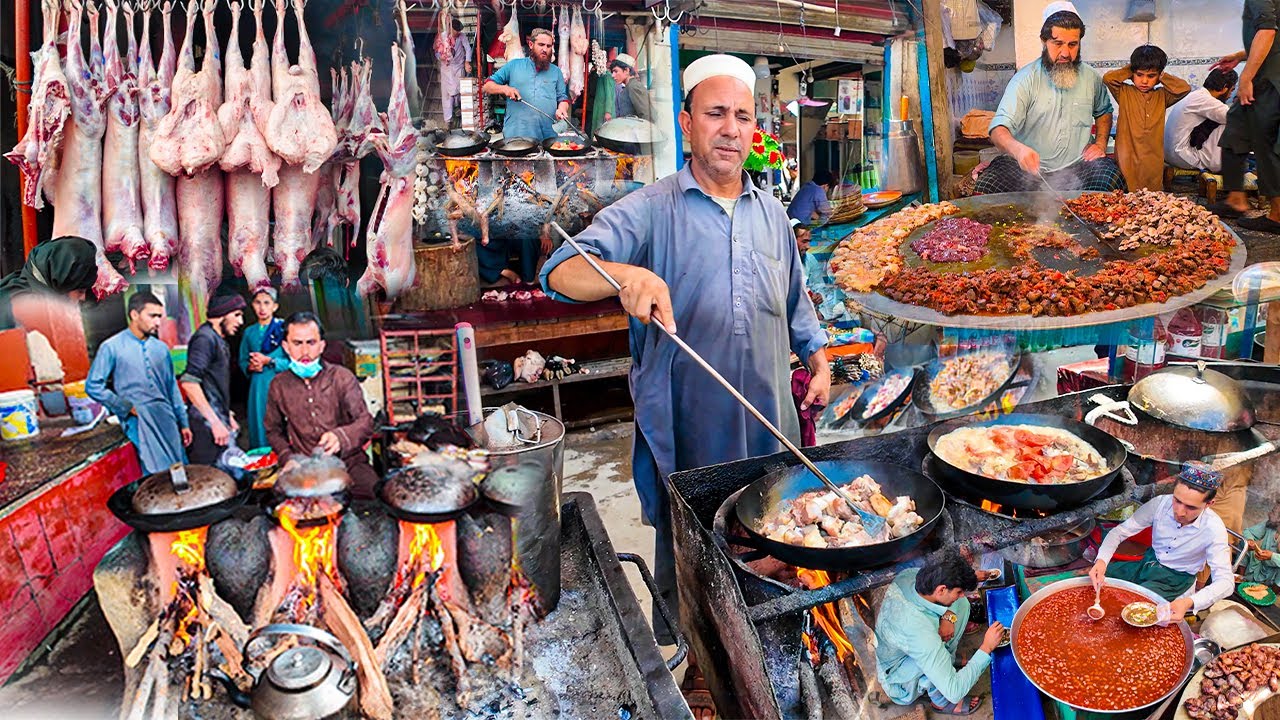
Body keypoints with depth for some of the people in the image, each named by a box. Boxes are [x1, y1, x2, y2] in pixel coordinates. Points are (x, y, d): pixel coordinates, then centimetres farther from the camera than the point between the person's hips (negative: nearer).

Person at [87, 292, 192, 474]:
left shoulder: (161, 348, 11)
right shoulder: (111, 347, -2)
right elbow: (93, 386, -3)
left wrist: (183, 423, 14)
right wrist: (126, 407, -8)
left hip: (168, 422, 4)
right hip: (139, 423, -4)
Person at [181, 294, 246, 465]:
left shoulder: (219, 340, 18)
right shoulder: (205, 338, -12)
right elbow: (189, 382, -22)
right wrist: (215, 422, -23)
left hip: (219, 422, 9)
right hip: (207, 425, -9)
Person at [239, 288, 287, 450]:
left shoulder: (283, 328, -1)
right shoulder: (249, 332, 14)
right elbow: (242, 361, 18)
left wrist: (269, 361, -15)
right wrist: (251, 367, -3)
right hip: (258, 386, 4)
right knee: (259, 427, 5)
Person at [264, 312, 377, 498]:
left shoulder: (342, 377, 0)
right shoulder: (279, 385, 9)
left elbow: (365, 422, -8)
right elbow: (273, 430, 20)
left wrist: (340, 436, -29)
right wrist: (287, 458, 1)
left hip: (348, 461, -2)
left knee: (372, 493, -28)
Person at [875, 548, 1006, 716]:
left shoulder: (908, 575, -25)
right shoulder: (918, 631, -43)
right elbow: (954, 692, -36)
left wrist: (948, 616, -19)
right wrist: (987, 647, -30)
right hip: (899, 682, -7)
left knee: (962, 604, -2)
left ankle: (946, 664, 13)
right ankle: (941, 702, 0)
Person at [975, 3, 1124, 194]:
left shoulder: (1091, 78, 7)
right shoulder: (1025, 79, -8)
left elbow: (1104, 112, 29)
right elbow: (999, 130, -21)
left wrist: (1101, 143, 10)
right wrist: (1018, 149, -43)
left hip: (1077, 165, 3)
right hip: (1029, 167, -2)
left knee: (1111, 181, -28)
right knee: (984, 189, -29)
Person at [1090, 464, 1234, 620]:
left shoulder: (1213, 529, -27)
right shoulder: (1161, 503, -20)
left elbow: (1226, 582, -31)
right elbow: (1119, 531, -13)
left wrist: (1189, 603, -50)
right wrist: (1101, 560, -33)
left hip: (1177, 580, -3)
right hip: (1147, 564, 4)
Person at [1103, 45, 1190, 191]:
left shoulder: (1161, 96, 12)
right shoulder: (1124, 93, 4)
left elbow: (1184, 88, -1)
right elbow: (1108, 78, -11)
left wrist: (1162, 77, 6)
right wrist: (1128, 71, 4)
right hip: (1126, 162, -3)